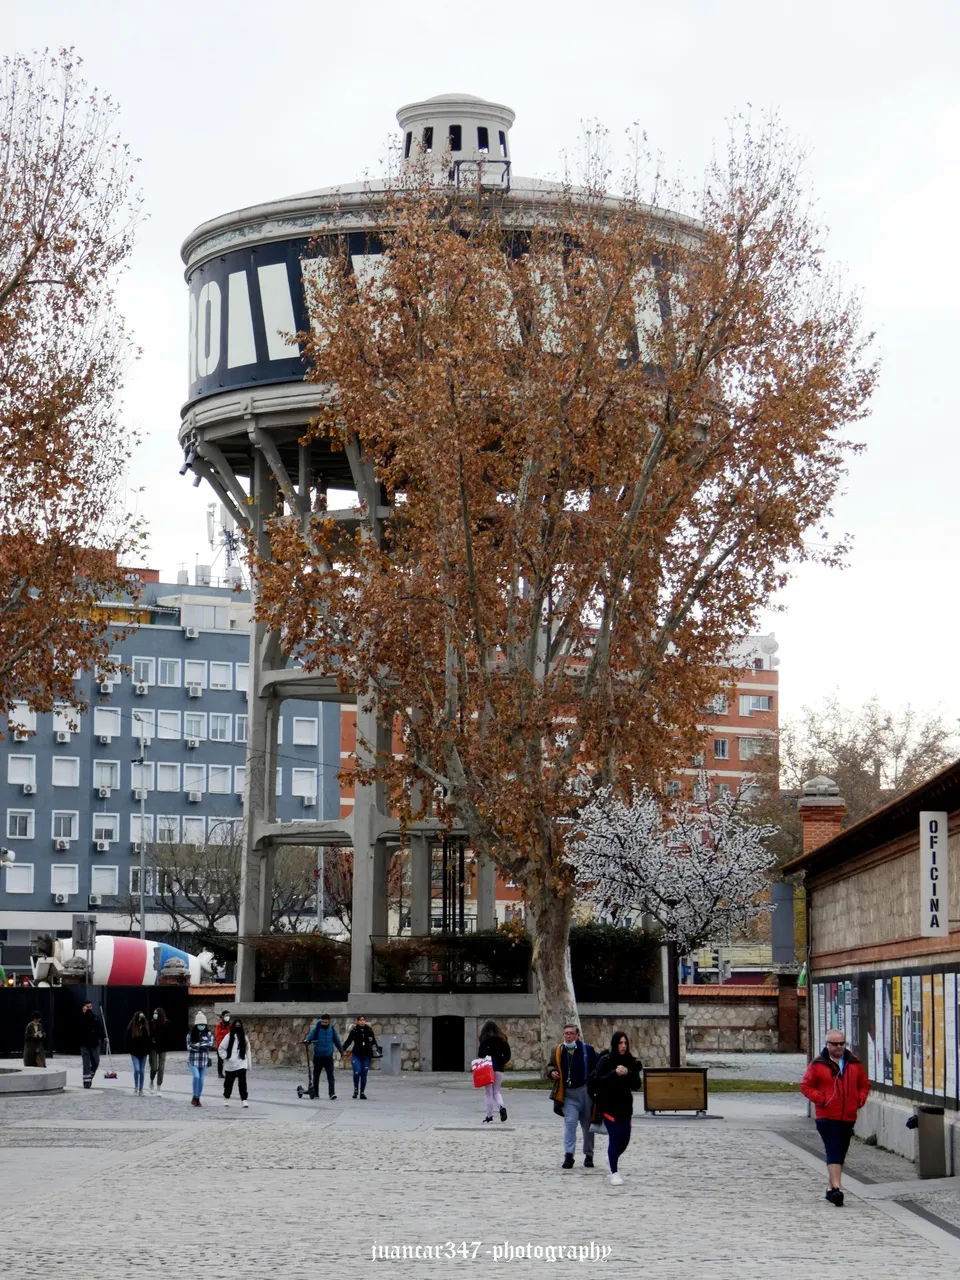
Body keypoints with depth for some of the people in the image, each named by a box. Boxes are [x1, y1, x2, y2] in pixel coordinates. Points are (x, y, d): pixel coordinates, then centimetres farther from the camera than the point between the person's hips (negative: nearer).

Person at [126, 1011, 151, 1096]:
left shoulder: (146, 1028, 1)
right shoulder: (131, 1028, -6)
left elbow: (148, 1040, 4)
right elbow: (128, 1040, -4)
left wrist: (148, 1051, -1)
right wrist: (129, 1050, -10)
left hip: (143, 1053, 3)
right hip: (135, 1053, -3)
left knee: (142, 1071, 6)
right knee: (137, 1069, -14)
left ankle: (141, 1090, 13)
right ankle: (136, 1086, 8)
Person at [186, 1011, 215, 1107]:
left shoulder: (208, 1034, 1)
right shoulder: (191, 1034, -1)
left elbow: (210, 1044, -11)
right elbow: (189, 1046, -8)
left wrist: (197, 1045, -16)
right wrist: (203, 1046, -16)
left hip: (204, 1060, 2)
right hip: (193, 1060, -2)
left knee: (201, 1079, 6)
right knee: (196, 1076, -19)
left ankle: (197, 1099, 19)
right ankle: (194, 1098, -8)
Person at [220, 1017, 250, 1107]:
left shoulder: (244, 1036, 5)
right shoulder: (229, 1036, -3)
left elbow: (247, 1049, 10)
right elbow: (221, 1048, 1)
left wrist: (248, 1062, 8)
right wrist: (225, 1057, -9)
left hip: (241, 1063, 1)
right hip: (230, 1065, -1)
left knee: (242, 1082, -10)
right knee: (228, 1083, 12)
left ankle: (244, 1100, -9)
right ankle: (226, 1098, 30)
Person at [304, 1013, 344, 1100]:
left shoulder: (332, 1029, 3)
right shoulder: (317, 1029, -4)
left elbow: (337, 1041, 14)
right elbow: (310, 1037, -15)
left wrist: (342, 1051, 23)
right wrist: (307, 1041, -39)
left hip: (328, 1057, 0)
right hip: (318, 1056, 0)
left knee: (330, 1076, -10)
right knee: (316, 1075, 11)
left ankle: (332, 1094, -15)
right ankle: (315, 1093, 24)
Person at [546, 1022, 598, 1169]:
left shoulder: (588, 1050, -6)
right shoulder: (558, 1051, 3)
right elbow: (551, 1066, 16)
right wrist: (552, 1072, -8)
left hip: (586, 1091, -1)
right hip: (568, 1093, 1)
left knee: (587, 1125, 10)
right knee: (569, 1122, -13)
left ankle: (589, 1156, 24)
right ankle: (569, 1156, -15)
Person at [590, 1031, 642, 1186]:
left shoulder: (631, 1062, 3)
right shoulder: (605, 1060, -7)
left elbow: (636, 1085, -2)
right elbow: (597, 1080, -15)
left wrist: (628, 1073, -19)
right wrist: (614, 1073, -25)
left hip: (625, 1105, 4)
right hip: (608, 1105, -4)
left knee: (625, 1139, 7)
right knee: (615, 1137, -12)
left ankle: (613, 1160, 38)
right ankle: (614, 1172, -1)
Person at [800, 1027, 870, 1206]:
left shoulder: (854, 1063, 9)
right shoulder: (818, 1064, -3)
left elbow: (864, 1084, 19)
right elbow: (806, 1086, 0)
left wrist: (860, 1100, 3)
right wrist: (820, 1099, -12)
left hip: (848, 1117, 5)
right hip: (827, 1116, -5)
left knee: (840, 1153, 11)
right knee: (833, 1152, -14)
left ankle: (832, 1188, 21)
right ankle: (836, 1188, -21)